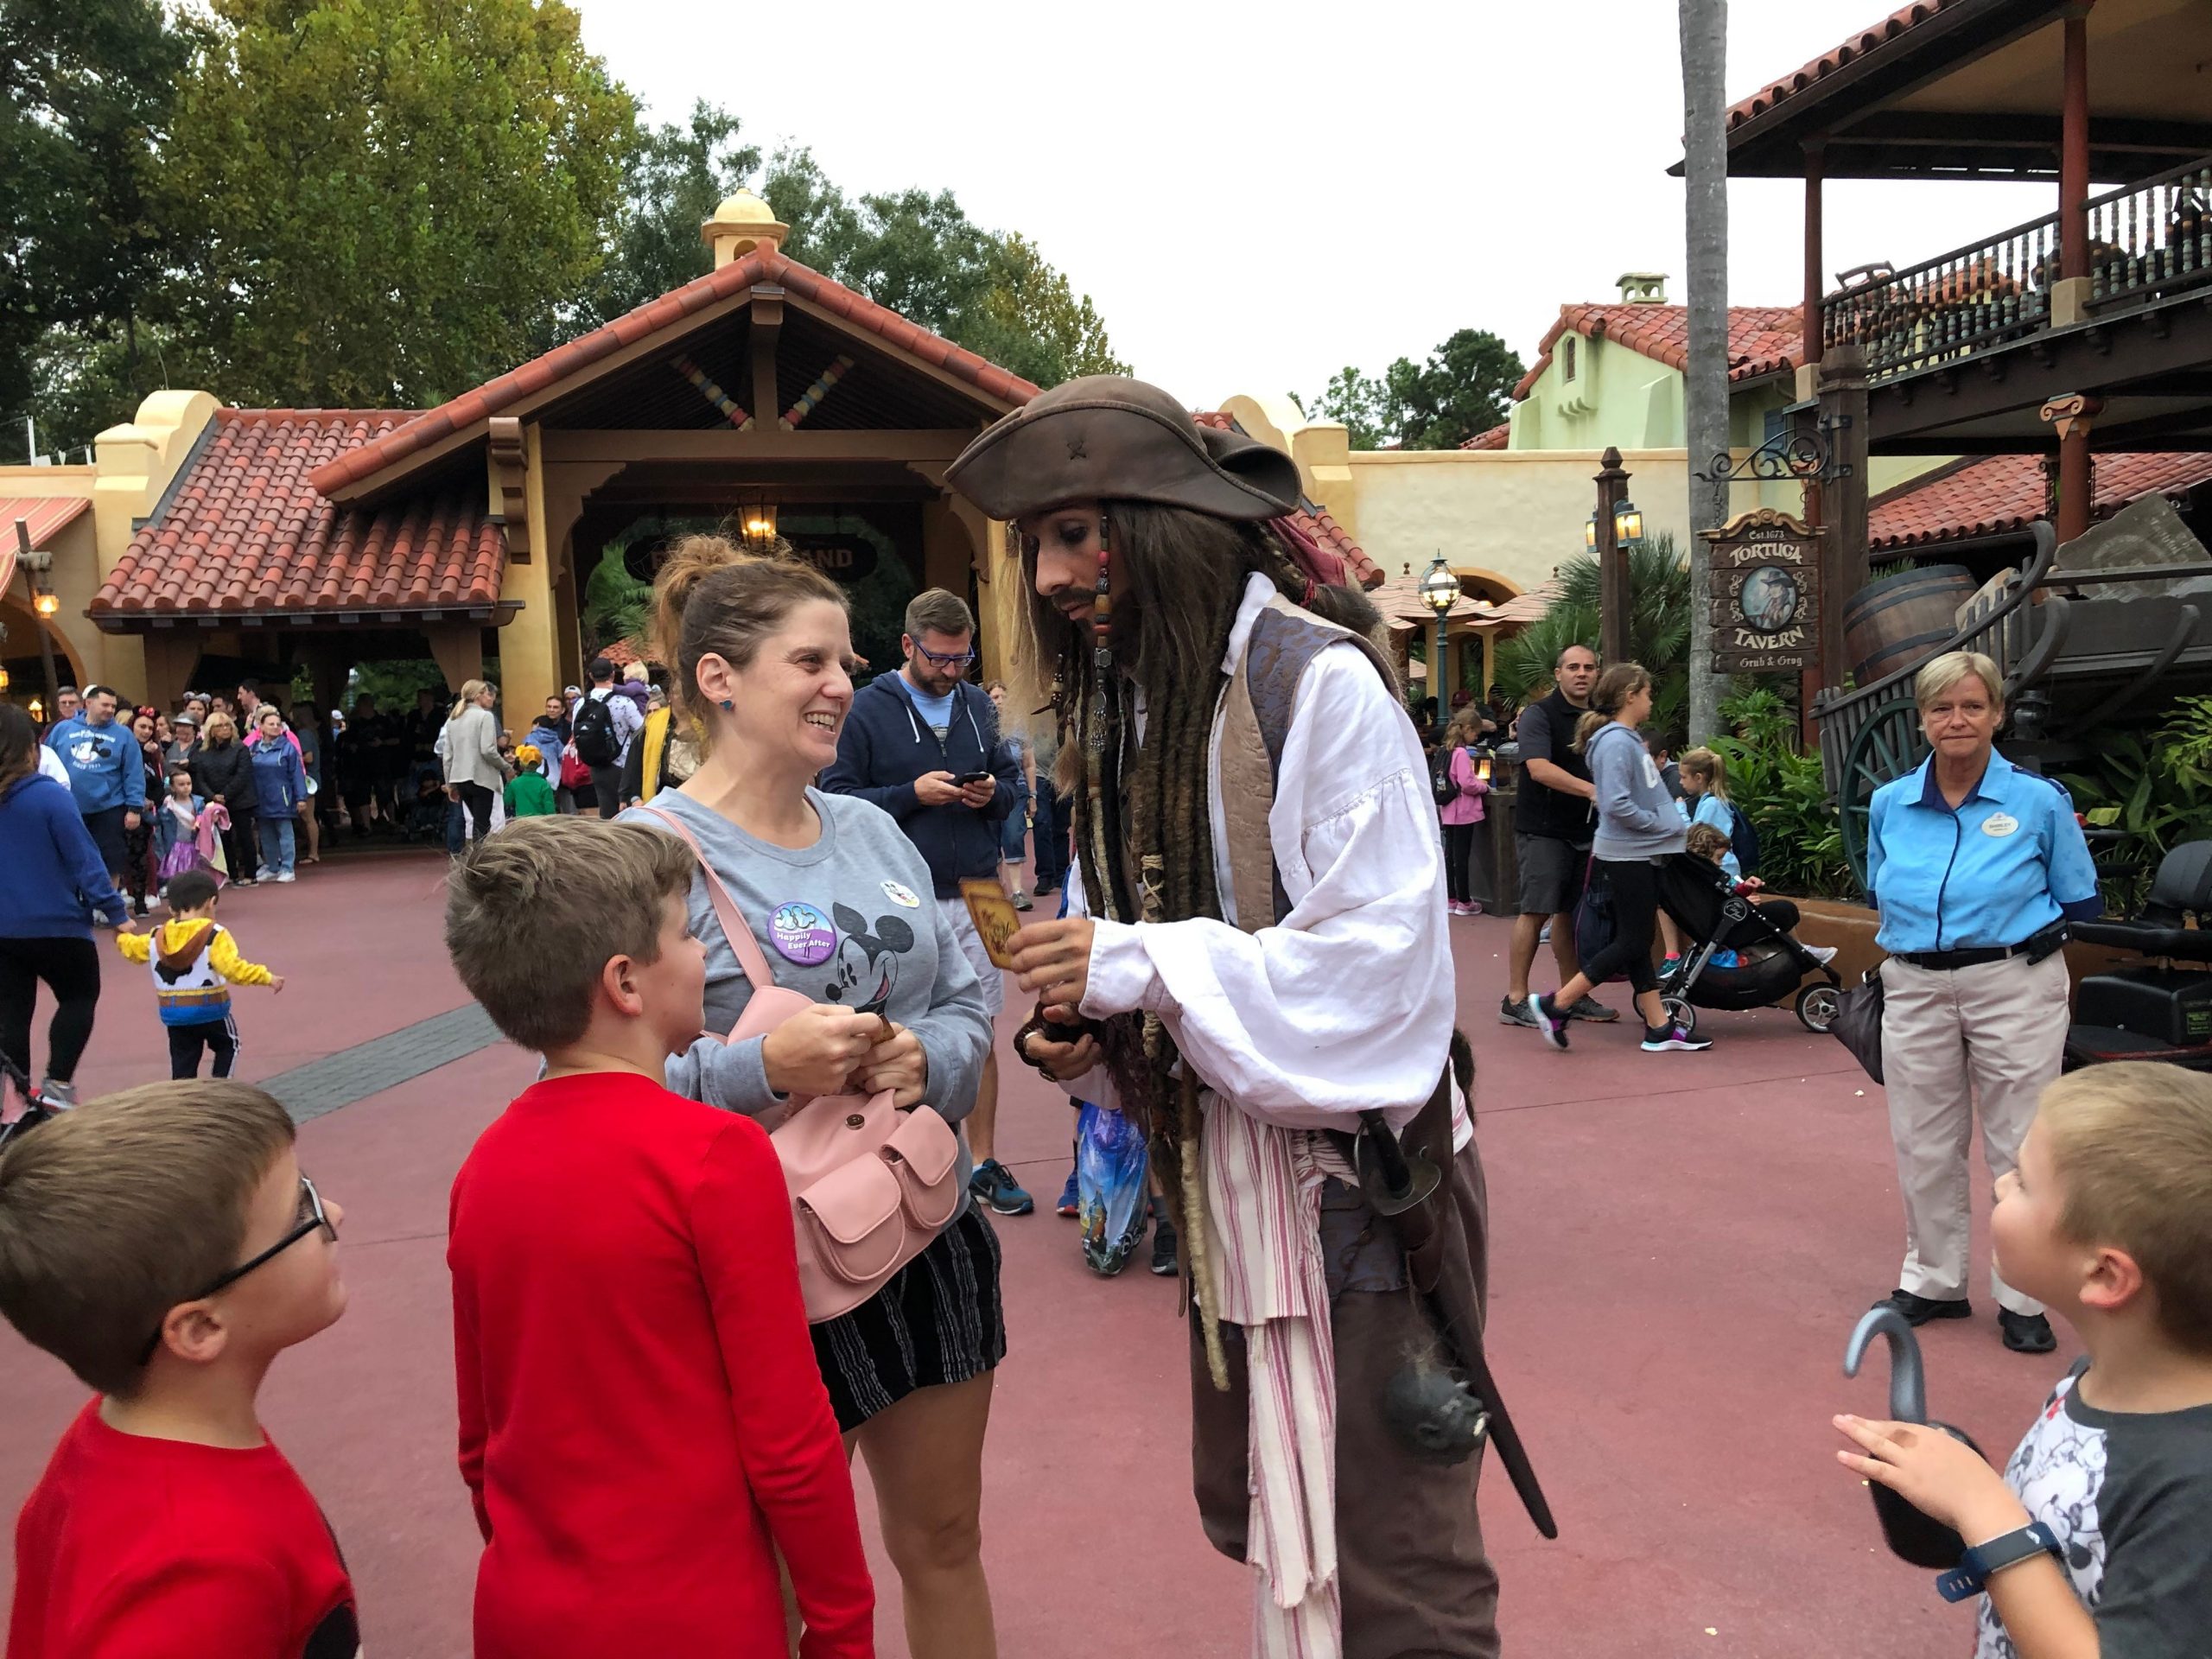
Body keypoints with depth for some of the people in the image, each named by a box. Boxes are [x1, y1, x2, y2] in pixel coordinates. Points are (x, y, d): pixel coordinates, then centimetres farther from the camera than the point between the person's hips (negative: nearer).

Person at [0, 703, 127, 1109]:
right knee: (79, 997, 15)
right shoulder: (50, 796, -16)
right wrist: (115, 912, -13)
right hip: (57, 925, -5)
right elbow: (84, 859, -17)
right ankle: (58, 1082, 4)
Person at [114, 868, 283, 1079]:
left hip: (173, 1014, 4)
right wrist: (267, 977, -24)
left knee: (183, 1061, 11)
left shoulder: (156, 939, 3)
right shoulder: (215, 935, -15)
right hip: (210, 1011, -4)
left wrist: (121, 936, 44)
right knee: (228, 1046, 19)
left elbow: (131, 947, 22)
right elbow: (233, 968, -27)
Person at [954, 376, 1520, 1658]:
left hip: (1354, 1171, -8)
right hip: (1223, 1167, 8)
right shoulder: (1119, 707, 8)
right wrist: (1081, 1031, -6)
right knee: (1249, 1511, 20)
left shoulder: (1318, 680, -17)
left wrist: (1139, 966, -24)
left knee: (1382, 1556, 0)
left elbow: (1378, 950, -22)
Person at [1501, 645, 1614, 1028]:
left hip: (1584, 830, 7)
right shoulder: (1539, 714, -8)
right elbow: (1539, 769, -22)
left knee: (1571, 911, 11)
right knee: (1537, 911, -9)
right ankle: (1515, 1000, -5)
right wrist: (1592, 790, -31)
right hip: (1543, 829, -7)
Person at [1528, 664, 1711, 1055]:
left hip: (1644, 856, 10)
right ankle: (1555, 1005, 1)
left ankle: (1660, 1028, 15)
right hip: (1626, 857, -10)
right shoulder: (1616, 742, -17)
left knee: (1637, 941, 10)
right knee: (1632, 943, -4)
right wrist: (1662, 825, -15)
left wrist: (1670, 822, 7)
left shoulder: (1629, 739, 13)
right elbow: (1617, 805, -26)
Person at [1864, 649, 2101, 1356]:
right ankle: (1934, 1281, 30)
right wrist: (1920, 927, 5)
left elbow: (2082, 905, 1)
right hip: (1915, 987, 4)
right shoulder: (1890, 804, 2)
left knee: (2020, 1149, 4)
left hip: (2014, 986, -3)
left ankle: (2023, 1299, 18)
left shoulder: (2041, 801, -7)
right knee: (1924, 1146, 13)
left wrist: (2005, 921, -3)